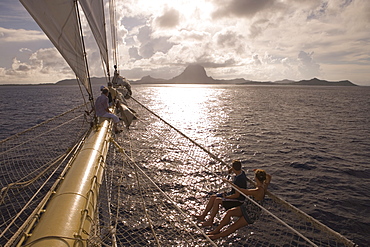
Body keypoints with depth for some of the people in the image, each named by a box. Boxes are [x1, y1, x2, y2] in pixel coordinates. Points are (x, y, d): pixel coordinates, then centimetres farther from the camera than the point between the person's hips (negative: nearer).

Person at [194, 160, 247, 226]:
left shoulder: (239, 180, -30)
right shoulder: (241, 172, -3)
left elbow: (237, 195, -27)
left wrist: (226, 197, -16)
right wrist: (231, 169, 3)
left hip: (238, 199, -10)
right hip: (232, 193, 10)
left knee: (217, 200, -25)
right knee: (213, 197, 0)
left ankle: (210, 220, -11)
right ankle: (203, 216, 7)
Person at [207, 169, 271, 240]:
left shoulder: (257, 191, -32)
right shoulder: (264, 186, -6)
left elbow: (241, 190, -29)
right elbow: (269, 177, 16)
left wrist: (229, 182, -23)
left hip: (251, 214, -8)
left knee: (233, 227, 1)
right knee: (229, 212, -6)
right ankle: (217, 230, 1)